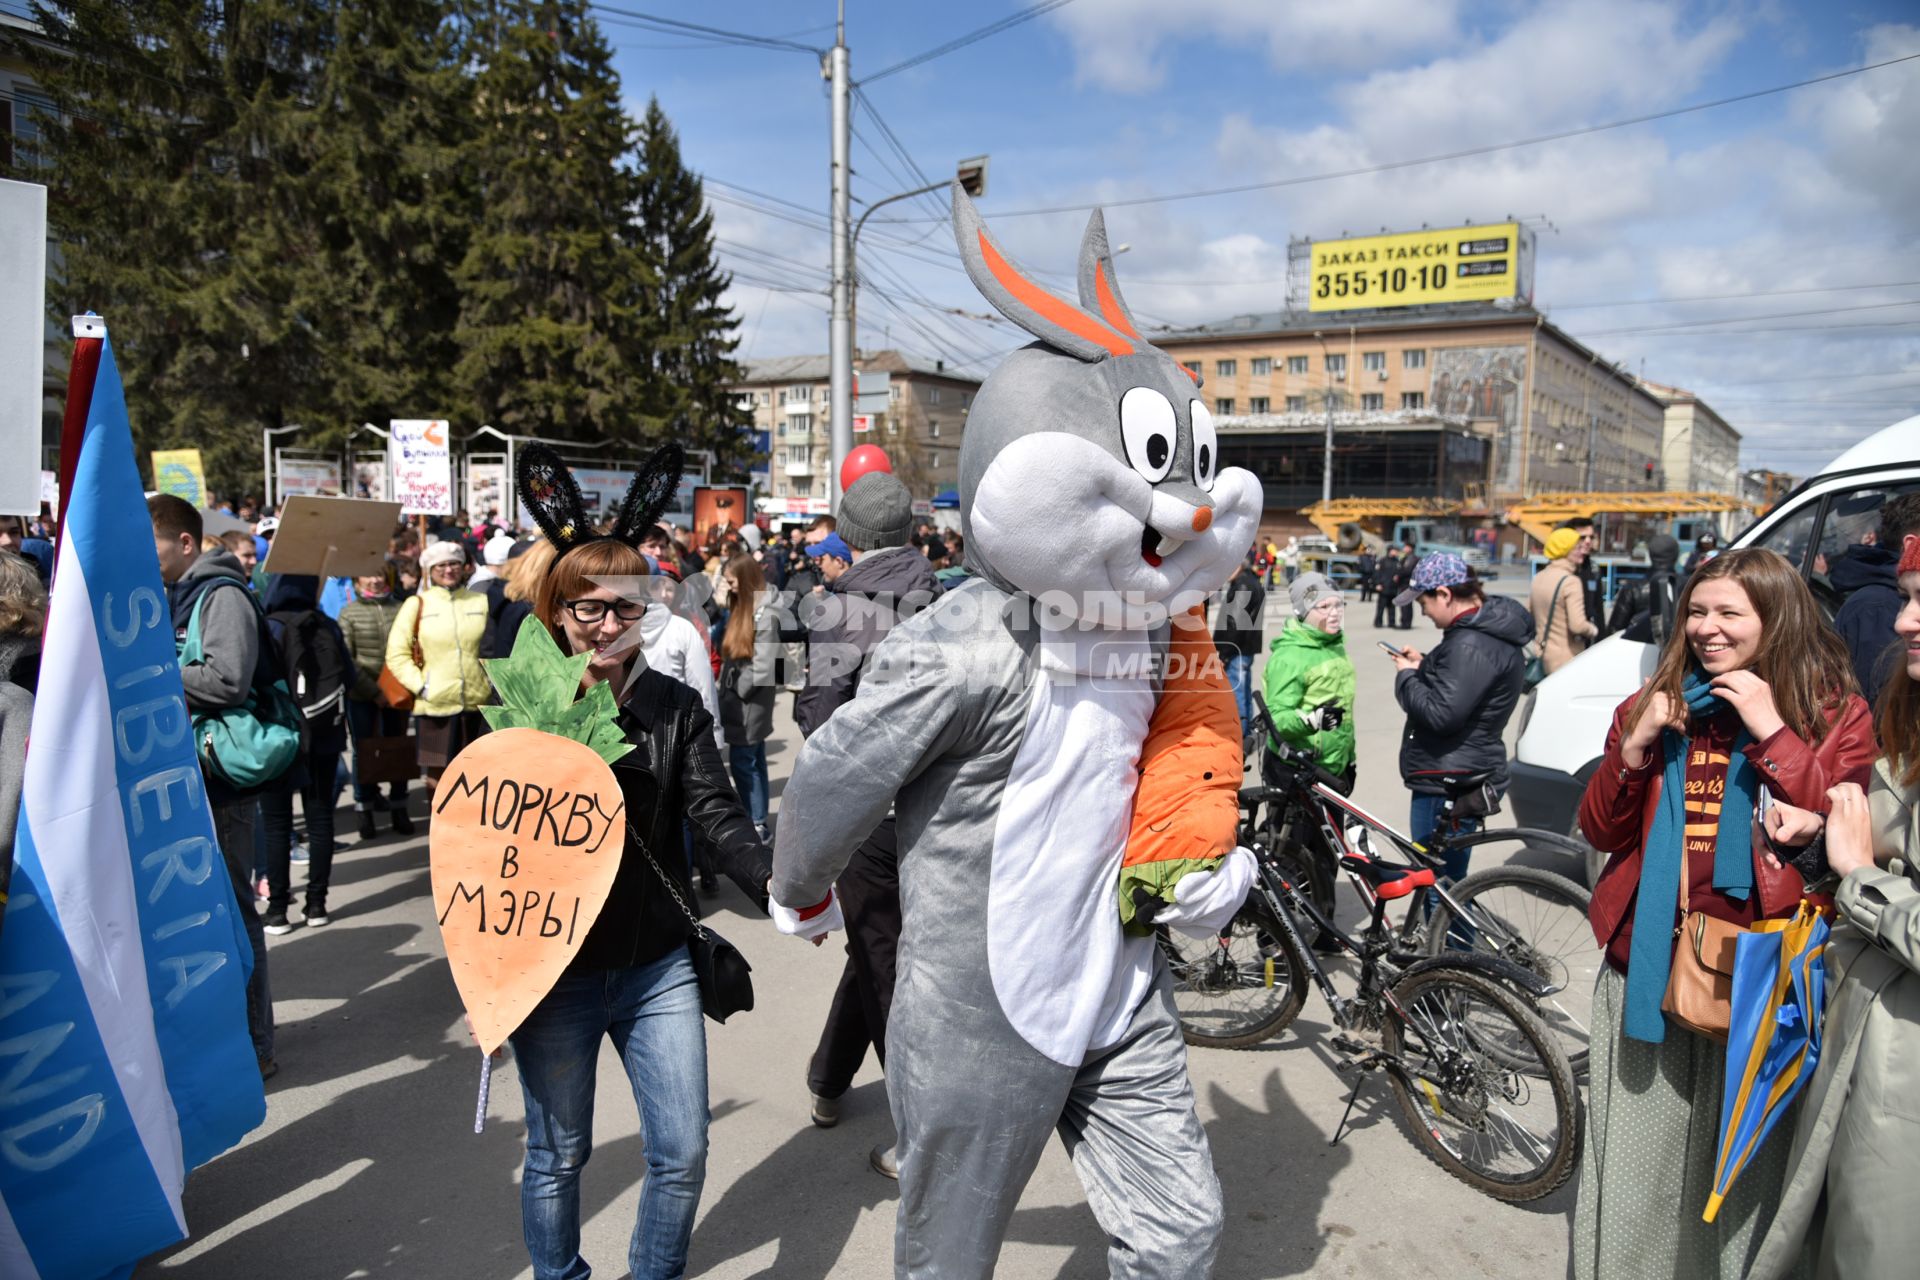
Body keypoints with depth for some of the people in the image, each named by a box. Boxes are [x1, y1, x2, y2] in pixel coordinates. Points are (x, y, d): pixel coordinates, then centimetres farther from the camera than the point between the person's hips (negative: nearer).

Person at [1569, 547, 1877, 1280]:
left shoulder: (1835, 716, 0)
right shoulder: (1654, 707, 8)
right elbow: (1600, 832, 6)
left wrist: (1772, 732, -16)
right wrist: (1634, 747, -9)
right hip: (1646, 964, 3)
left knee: (1740, 1163, 7)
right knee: (1635, 1162, 12)